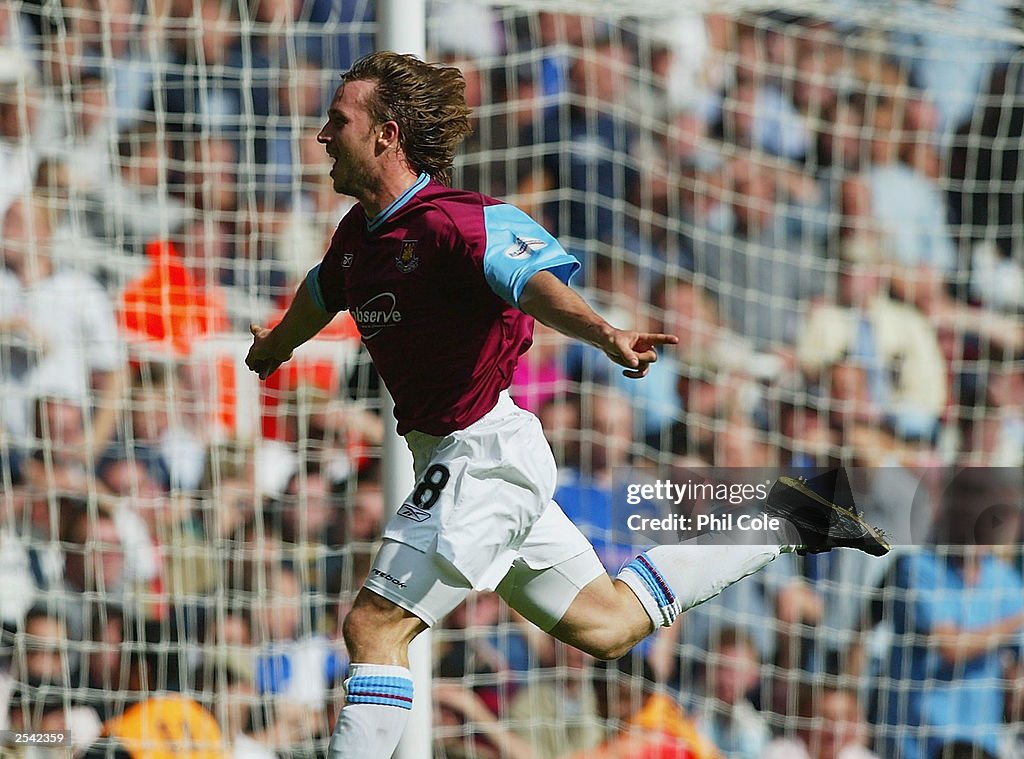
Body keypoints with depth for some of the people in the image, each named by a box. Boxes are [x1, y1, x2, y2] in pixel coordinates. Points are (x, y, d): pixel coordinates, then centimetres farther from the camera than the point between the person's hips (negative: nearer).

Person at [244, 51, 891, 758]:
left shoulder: (456, 222, -19)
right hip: (454, 460, 9)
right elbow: (321, 293, 32)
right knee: (606, 625, 17)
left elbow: (537, 280, -38)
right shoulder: (360, 234, 8)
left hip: (486, 452, -9)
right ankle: (780, 524, 26)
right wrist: (277, 344, 53)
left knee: (373, 627, -14)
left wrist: (606, 335, -58)